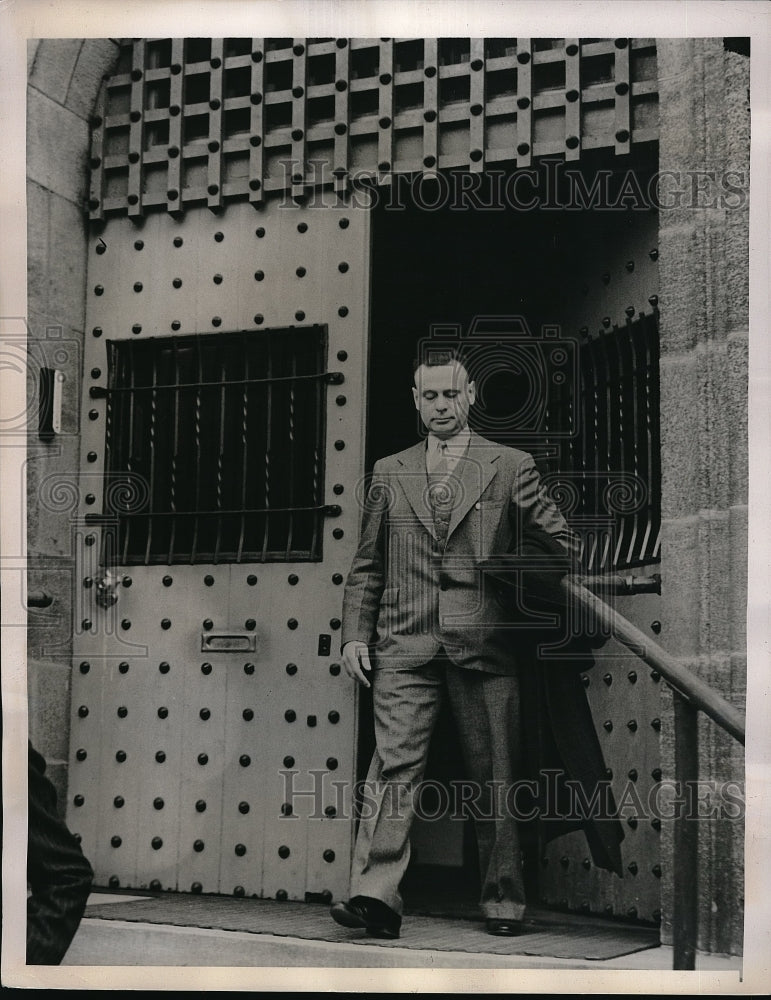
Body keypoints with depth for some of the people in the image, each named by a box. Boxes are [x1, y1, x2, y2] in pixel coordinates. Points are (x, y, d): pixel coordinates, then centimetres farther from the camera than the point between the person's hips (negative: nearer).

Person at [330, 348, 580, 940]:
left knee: (495, 775, 2)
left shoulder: (512, 467, 9)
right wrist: (355, 633, 8)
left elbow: (561, 540, 12)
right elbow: (367, 565, 17)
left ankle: (503, 901, 12)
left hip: (485, 644, -1)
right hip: (405, 646, 1)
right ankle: (376, 896, -13)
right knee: (394, 765, -9)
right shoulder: (389, 473, 16)